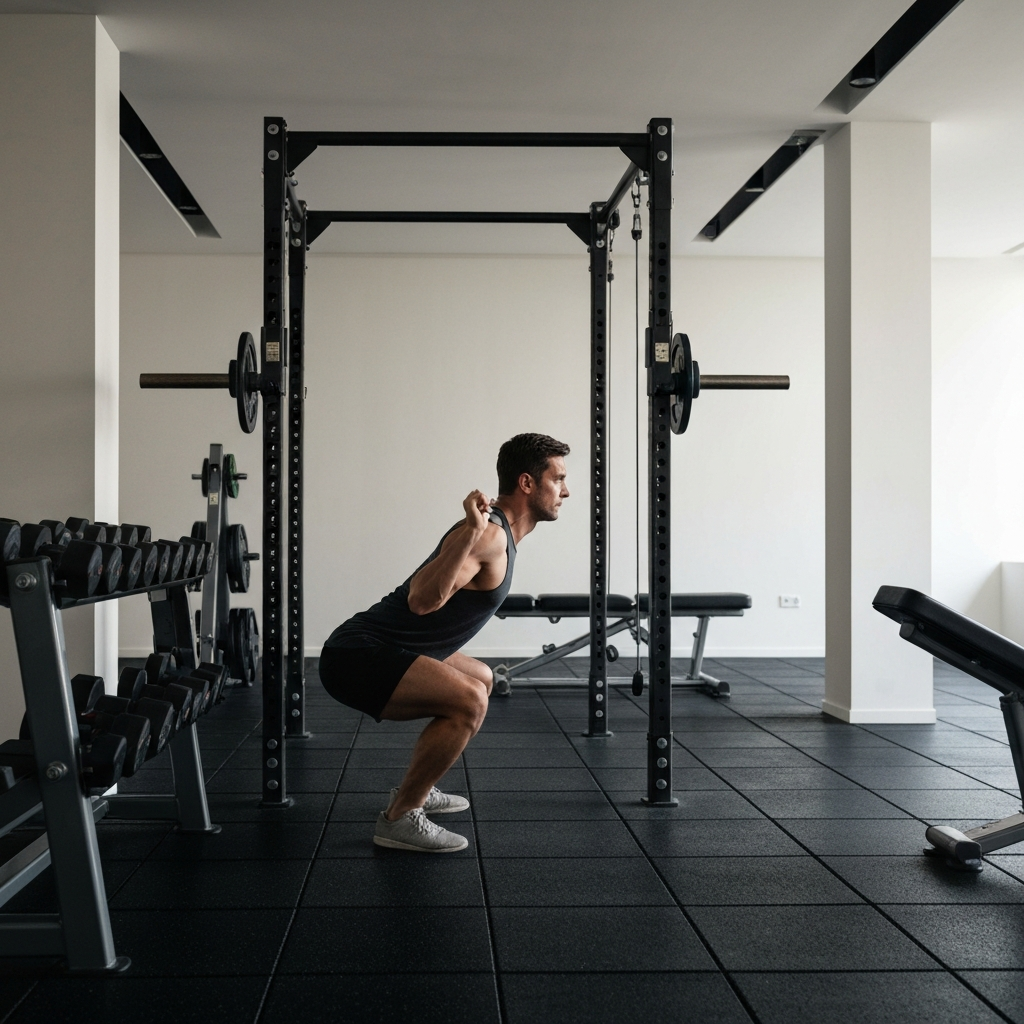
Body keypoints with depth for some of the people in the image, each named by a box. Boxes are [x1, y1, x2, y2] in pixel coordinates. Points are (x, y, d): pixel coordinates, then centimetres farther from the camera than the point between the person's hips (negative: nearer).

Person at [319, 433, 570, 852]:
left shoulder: (496, 532, 11)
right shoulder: (489, 535, -19)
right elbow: (422, 600, -34)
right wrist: (469, 535, -41)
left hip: (374, 651, 11)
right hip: (356, 659, -11)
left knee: (480, 679, 27)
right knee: (469, 700, -27)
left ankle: (417, 789, 30)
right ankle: (400, 817, -11)